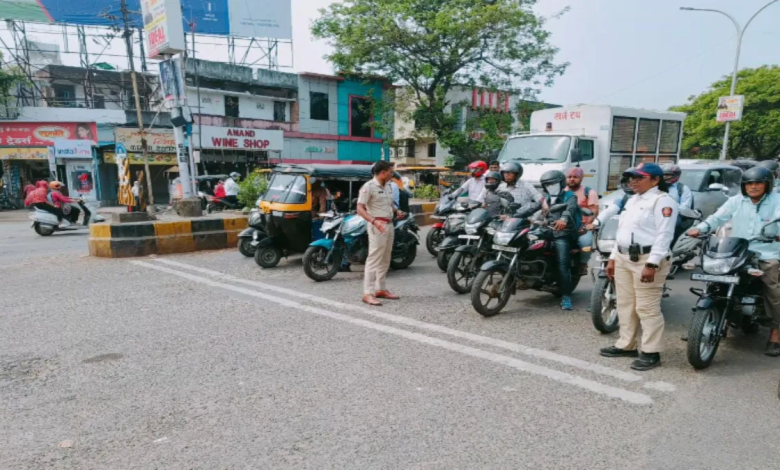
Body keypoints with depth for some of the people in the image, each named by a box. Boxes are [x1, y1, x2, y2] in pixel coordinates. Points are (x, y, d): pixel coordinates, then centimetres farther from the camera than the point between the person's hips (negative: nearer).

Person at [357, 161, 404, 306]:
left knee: (385, 260, 13)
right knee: (374, 259, -11)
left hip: (389, 225, 9)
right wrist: (374, 221, -31)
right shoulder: (369, 186, -11)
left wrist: (397, 211, 6)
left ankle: (380, 289, 23)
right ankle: (368, 293, -9)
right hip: (377, 226, -9)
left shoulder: (388, 186, 14)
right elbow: (360, 209, -17)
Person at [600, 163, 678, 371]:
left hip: (647, 260, -9)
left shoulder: (662, 201, -8)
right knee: (625, 304, 13)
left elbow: (664, 235, -17)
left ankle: (651, 352, 3)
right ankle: (626, 345, 24)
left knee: (647, 308, -5)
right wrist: (613, 257, 17)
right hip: (624, 258, 9)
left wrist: (652, 264, -24)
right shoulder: (633, 200, 20)